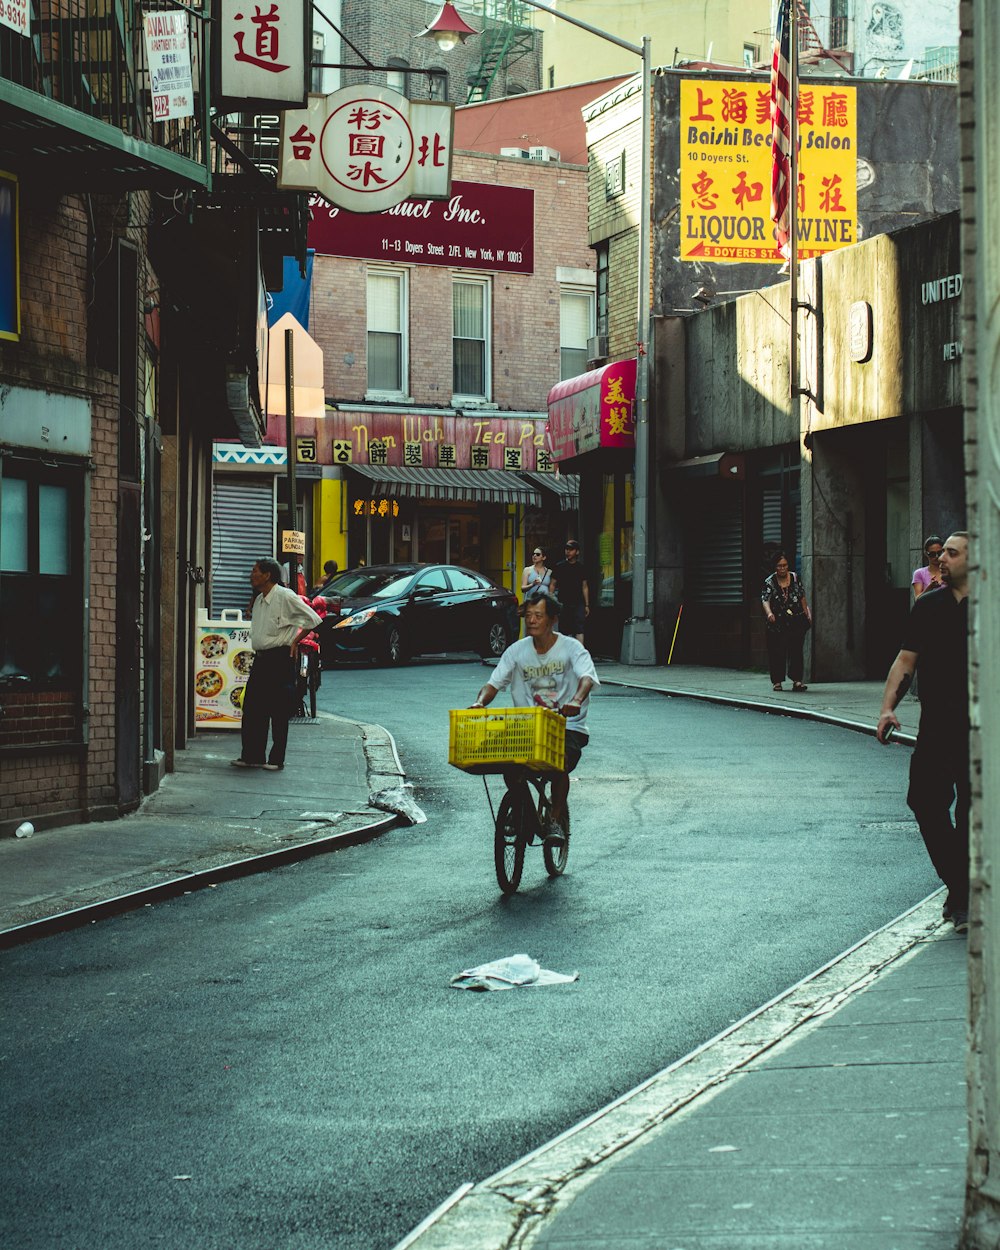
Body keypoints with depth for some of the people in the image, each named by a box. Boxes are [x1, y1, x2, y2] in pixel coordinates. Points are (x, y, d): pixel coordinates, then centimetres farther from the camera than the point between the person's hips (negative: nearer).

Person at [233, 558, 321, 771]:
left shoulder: (285, 596, -10)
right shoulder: (259, 600, 16)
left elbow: (313, 619, -11)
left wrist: (295, 642, -7)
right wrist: (257, 651, 16)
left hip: (280, 658, -8)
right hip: (260, 658, 8)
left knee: (279, 712, -3)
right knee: (252, 708, 6)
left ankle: (276, 759, 2)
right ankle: (252, 756, 11)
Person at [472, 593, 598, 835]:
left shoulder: (571, 648, -3)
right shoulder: (517, 651, 7)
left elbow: (586, 677, -20)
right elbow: (494, 682, 1)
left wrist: (576, 700, -43)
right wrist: (480, 702, -22)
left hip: (568, 726, -3)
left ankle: (556, 818, -9)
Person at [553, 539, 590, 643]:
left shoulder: (580, 567, 9)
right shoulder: (560, 566, 5)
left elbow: (585, 587, 14)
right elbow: (552, 584, 6)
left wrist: (587, 605, 10)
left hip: (578, 604, 0)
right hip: (563, 603, 0)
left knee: (579, 630, -12)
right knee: (563, 631, 5)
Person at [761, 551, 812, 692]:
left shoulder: (795, 578, 4)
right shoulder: (770, 583, -6)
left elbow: (802, 597, 15)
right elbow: (765, 600, -19)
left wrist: (807, 613, 14)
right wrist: (769, 613, -38)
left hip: (797, 622, 2)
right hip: (777, 623, -2)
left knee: (796, 650, -3)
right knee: (777, 652, -1)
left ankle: (797, 679, -4)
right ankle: (777, 681, 8)